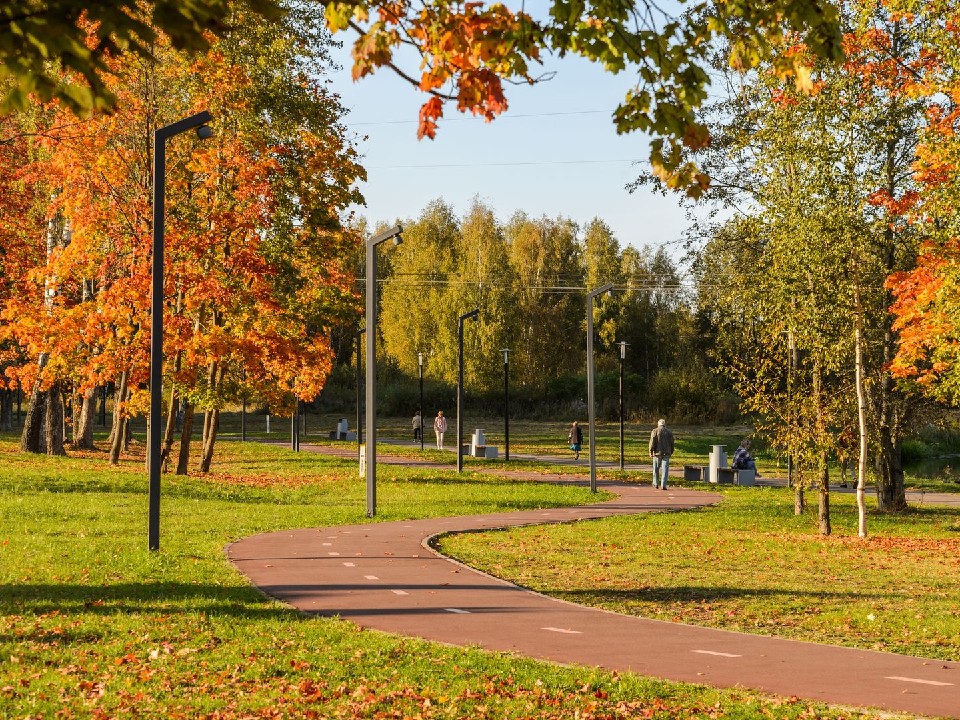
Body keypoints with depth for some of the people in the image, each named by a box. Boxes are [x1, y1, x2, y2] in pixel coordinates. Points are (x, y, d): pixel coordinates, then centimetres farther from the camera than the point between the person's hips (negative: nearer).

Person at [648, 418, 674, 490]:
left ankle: (656, 484, 20)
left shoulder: (655, 431, -3)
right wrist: (671, 452, 19)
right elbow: (672, 443, 9)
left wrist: (651, 452, -4)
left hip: (657, 452, -1)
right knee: (665, 469, 0)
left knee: (656, 469, 13)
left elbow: (652, 442, -9)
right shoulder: (669, 432, 6)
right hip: (666, 453, 1)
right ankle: (663, 485, -8)